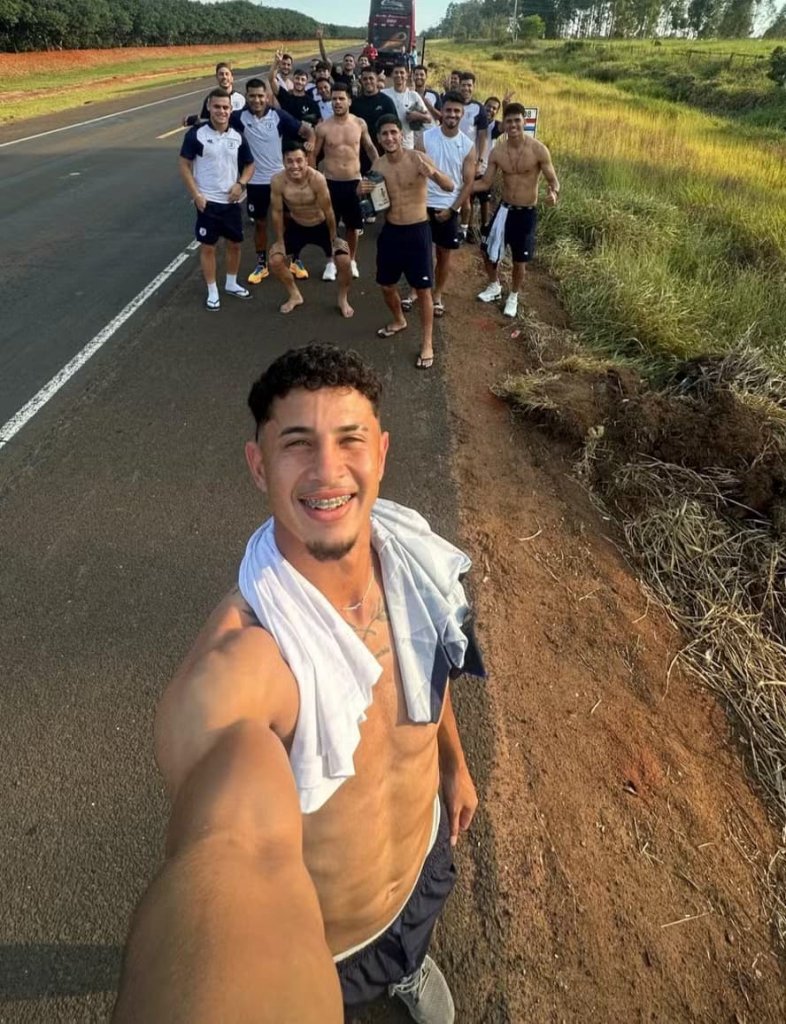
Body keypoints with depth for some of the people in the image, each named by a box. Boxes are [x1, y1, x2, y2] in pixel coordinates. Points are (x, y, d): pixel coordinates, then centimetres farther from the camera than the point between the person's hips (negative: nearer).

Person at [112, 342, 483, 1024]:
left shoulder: (415, 558, -20)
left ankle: (408, 966, 72)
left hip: (425, 863, 5)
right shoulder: (238, 662, -42)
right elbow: (230, 848, -61)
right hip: (320, 945, -5)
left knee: (413, 944, 36)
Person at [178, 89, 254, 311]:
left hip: (231, 201, 4)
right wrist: (196, 194, -14)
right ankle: (212, 292, 15)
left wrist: (240, 184, -6)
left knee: (234, 243, 14)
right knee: (207, 246, 3)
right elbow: (184, 164, -6)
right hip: (207, 202, -4)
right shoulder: (197, 134, -9)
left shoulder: (237, 136, 2)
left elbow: (249, 164, 12)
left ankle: (231, 284, 34)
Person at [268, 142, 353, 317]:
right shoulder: (277, 182, -24)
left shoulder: (317, 179, -32)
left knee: (344, 260, -18)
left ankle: (343, 299, 10)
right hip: (296, 226, 3)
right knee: (275, 261, -6)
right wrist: (280, 241, -5)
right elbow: (277, 212, -10)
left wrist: (333, 239, -12)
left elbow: (328, 212, -21)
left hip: (321, 226, -2)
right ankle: (295, 296, 20)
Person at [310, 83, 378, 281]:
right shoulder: (323, 127, -6)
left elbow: (369, 147, 14)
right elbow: (313, 155, 2)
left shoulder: (360, 124, 0)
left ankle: (351, 261, 28)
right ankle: (331, 263, 19)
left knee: (353, 226, 10)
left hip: (354, 182, 2)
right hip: (331, 182, -1)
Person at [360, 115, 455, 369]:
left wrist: (433, 172, -41)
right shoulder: (378, 165, 1)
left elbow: (450, 187, -19)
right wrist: (361, 192, -9)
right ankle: (399, 321, 44)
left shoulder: (417, 158, -12)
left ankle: (427, 344, 10)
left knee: (423, 289, -2)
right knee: (386, 285, 16)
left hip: (417, 231, -5)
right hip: (390, 231, 5)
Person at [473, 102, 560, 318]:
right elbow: (486, 183, 2)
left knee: (519, 260, 6)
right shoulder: (497, 151, -5)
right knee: (488, 251, 11)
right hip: (504, 209, 4)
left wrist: (553, 193, -35)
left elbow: (553, 181, -11)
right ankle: (494, 286, 38)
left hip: (526, 213, -4)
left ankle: (513, 297, 31)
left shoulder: (538, 149, -16)